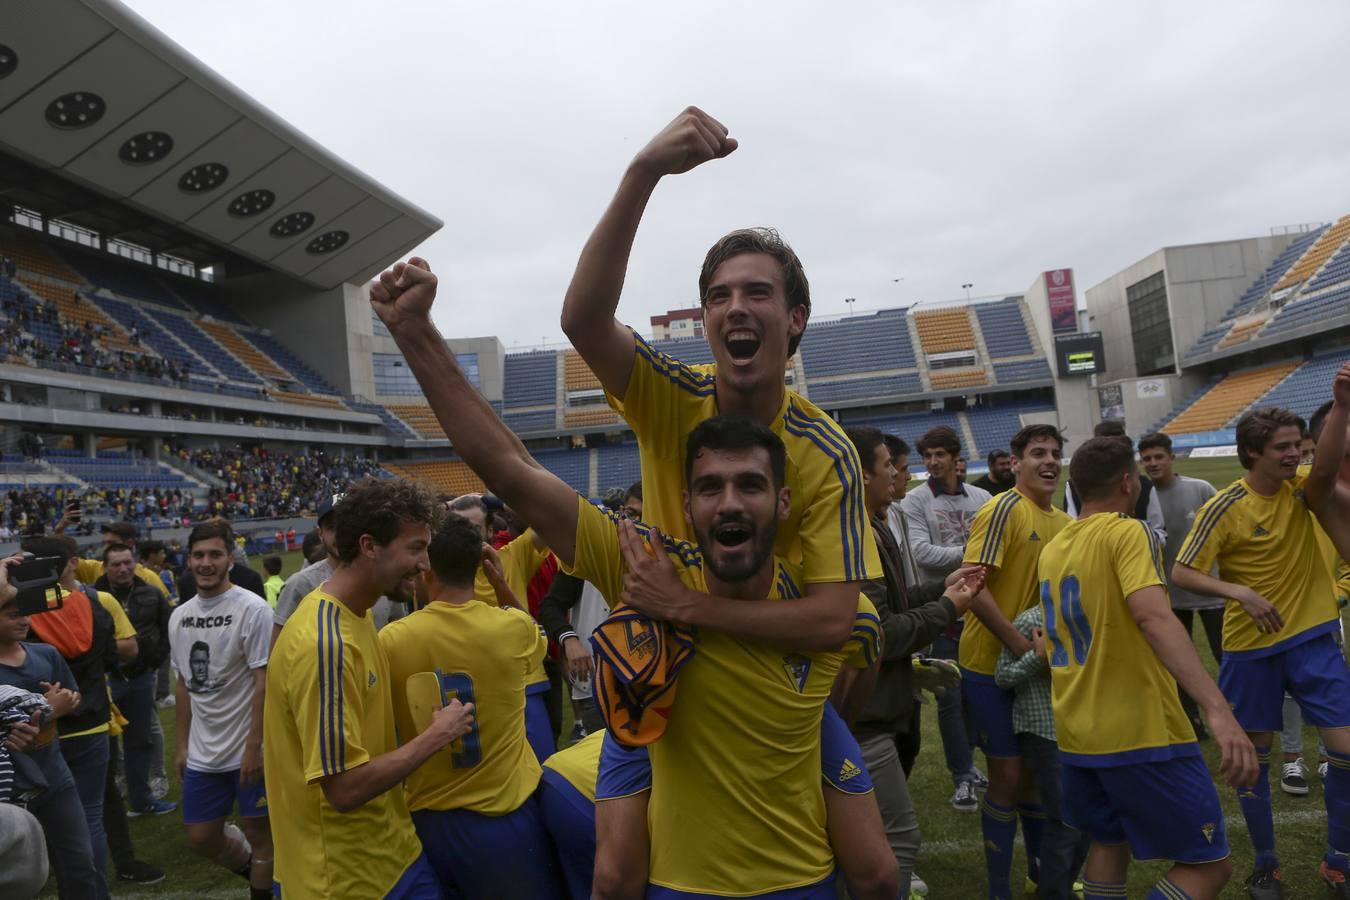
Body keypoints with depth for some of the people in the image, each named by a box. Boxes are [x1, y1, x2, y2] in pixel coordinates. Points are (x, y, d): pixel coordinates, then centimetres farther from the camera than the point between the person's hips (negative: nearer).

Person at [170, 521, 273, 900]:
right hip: (201, 754, 7)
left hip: (248, 751, -7)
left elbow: (266, 682, -16)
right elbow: (185, 685, 15)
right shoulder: (180, 616, 7)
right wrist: (182, 746, 15)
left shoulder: (252, 609, -14)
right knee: (200, 837, 16)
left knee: (258, 833, 5)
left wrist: (254, 747, -18)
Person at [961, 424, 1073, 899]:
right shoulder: (1003, 509, -17)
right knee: (1008, 774, 1)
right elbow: (973, 587, -24)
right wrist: (1021, 645, -25)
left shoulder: (1063, 522, 6)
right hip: (992, 665, -7)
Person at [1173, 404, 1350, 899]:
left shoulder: (1301, 489, -1)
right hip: (1251, 645, -3)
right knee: (1254, 755, 8)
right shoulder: (1224, 507, -13)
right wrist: (1240, 592, -25)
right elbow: (1181, 573, -13)